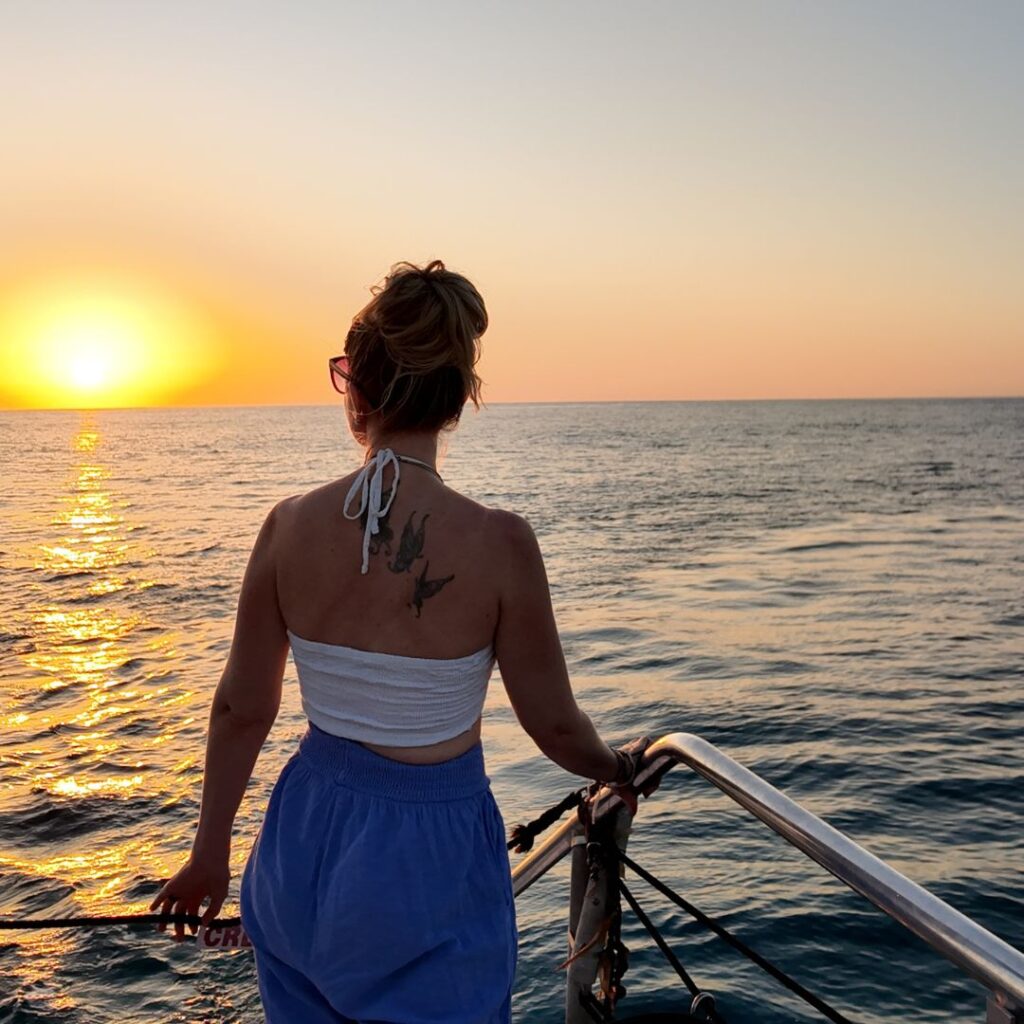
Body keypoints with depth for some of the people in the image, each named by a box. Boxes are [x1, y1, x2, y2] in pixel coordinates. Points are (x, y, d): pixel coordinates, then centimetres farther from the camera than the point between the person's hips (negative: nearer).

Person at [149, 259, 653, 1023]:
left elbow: (241, 710, -2)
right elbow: (555, 725, -11)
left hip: (308, 837, 3)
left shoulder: (291, 526, -12)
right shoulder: (499, 543, -21)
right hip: (431, 851, -3)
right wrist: (616, 767, 13)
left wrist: (210, 853, 13)